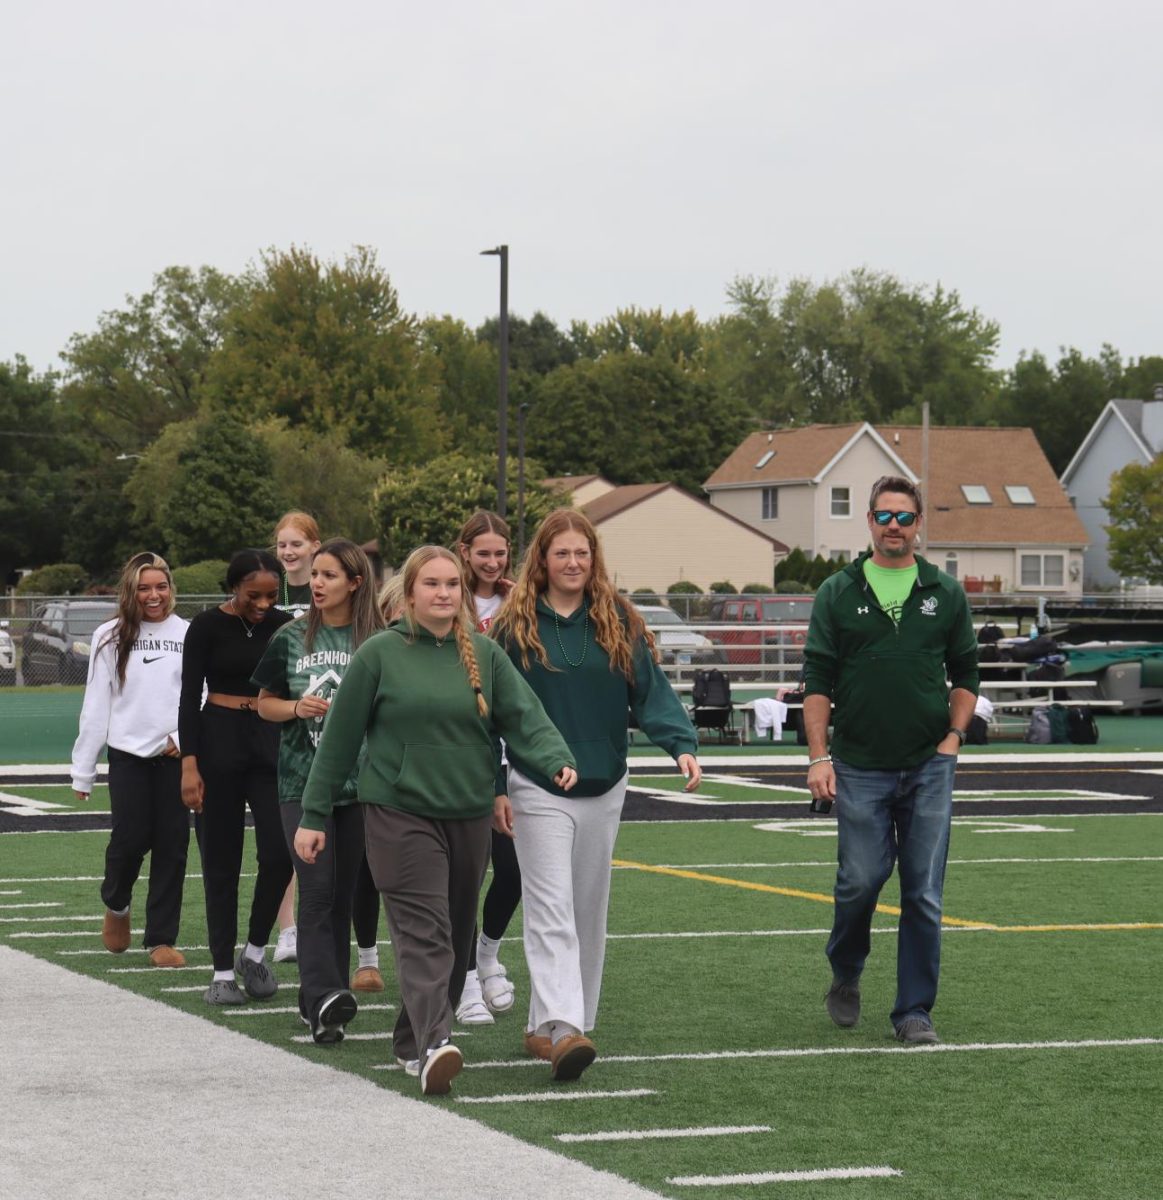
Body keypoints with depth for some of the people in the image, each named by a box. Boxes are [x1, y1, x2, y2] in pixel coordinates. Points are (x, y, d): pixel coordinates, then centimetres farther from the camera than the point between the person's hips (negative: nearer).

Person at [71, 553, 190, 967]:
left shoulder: (189, 635, 4)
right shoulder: (110, 637, 5)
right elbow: (96, 704, 5)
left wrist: (184, 737, -13)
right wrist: (83, 769, 4)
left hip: (177, 757, 1)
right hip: (128, 754, 0)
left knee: (172, 844, 0)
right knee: (130, 838, -5)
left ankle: (161, 938, 10)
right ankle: (116, 905, 27)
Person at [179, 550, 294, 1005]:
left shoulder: (282, 626, 2)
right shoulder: (207, 627, -6)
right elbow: (189, 698, -7)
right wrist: (189, 765, -14)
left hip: (272, 744, 2)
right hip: (219, 742, -2)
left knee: (280, 853, -9)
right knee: (222, 861, 2)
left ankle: (255, 951, 11)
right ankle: (223, 971, 9)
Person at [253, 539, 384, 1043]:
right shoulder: (292, 638, 5)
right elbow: (264, 703, 11)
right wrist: (296, 708, -8)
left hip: (359, 782, 1)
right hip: (302, 780, -1)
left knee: (341, 894, 6)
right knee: (316, 889, -13)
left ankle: (321, 1000, 17)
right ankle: (324, 997, -21)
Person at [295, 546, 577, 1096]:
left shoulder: (485, 654, 8)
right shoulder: (380, 654, -1)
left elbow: (524, 715, -3)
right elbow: (339, 738, 2)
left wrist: (557, 759, -23)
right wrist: (313, 815, 2)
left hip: (469, 814, 5)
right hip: (400, 811, -4)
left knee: (455, 935, 11)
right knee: (423, 930, -17)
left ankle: (413, 1042, 25)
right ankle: (434, 1043, -28)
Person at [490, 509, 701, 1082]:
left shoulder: (619, 623, 4)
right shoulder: (515, 625, -3)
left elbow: (651, 691, -1)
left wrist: (682, 744, -18)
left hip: (604, 790, 4)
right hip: (538, 791, -4)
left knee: (588, 912, 11)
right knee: (551, 911, -13)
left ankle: (552, 1022, 24)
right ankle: (560, 1029, -24)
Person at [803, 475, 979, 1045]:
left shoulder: (946, 594, 7)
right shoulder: (838, 593, 3)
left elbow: (965, 673, 14)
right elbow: (817, 679, 2)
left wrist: (953, 736, 1)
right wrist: (818, 756, -6)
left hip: (929, 767, 1)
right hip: (860, 768, -1)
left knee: (923, 895, 0)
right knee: (860, 880, -4)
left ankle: (914, 1011, 9)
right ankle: (845, 978, 24)